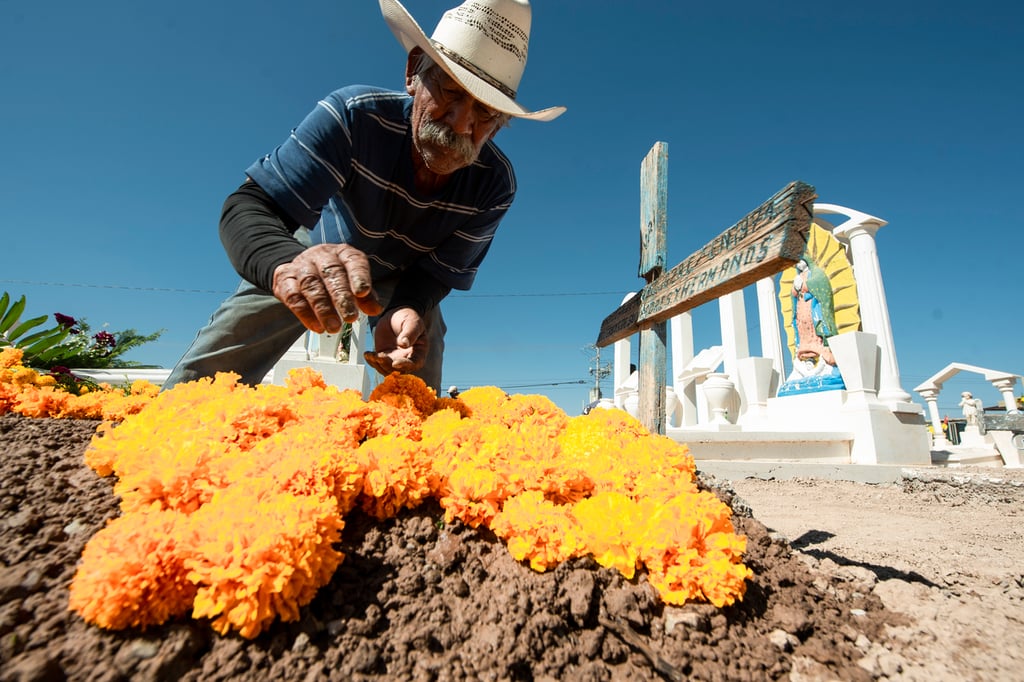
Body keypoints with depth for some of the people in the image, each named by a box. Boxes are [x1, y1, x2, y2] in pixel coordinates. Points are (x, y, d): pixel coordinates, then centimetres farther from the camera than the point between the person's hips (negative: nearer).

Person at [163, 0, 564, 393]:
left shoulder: (495, 185, -28)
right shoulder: (354, 114, -34)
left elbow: (440, 271, -20)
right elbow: (251, 206, -38)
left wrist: (407, 310, -44)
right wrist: (287, 264, -62)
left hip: (405, 281, 2)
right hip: (316, 257, -1)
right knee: (198, 380, -8)